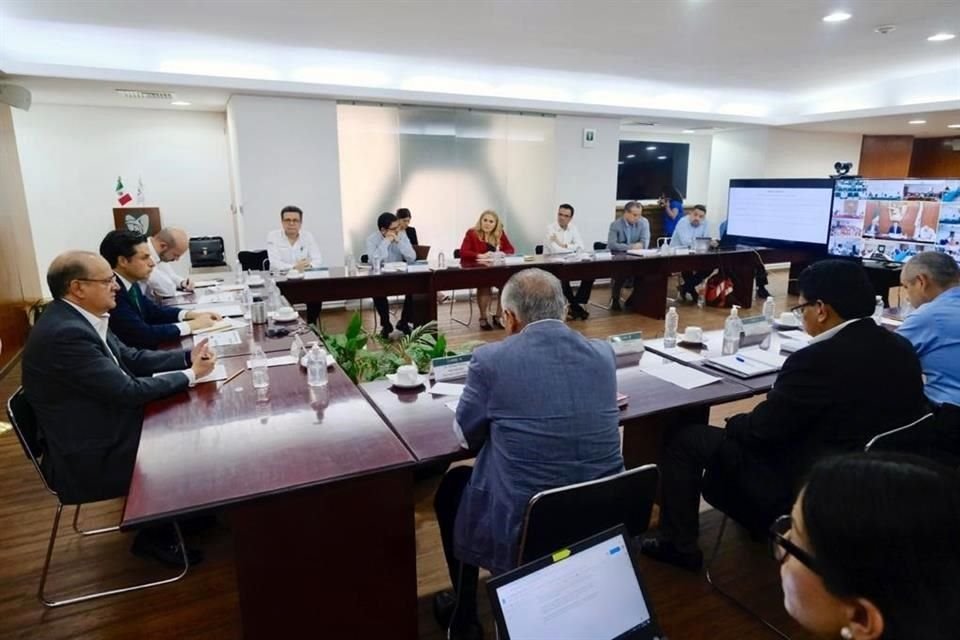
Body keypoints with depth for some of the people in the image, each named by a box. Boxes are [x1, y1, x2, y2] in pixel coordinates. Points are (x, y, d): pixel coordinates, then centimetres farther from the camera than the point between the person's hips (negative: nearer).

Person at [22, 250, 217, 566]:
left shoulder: (77, 318, 2)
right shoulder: (65, 333, -28)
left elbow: (132, 358, 9)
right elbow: (129, 391, -26)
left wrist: (188, 356, -4)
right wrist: (191, 374, -15)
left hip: (103, 427, 9)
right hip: (87, 457, -9)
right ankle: (156, 536, 21)